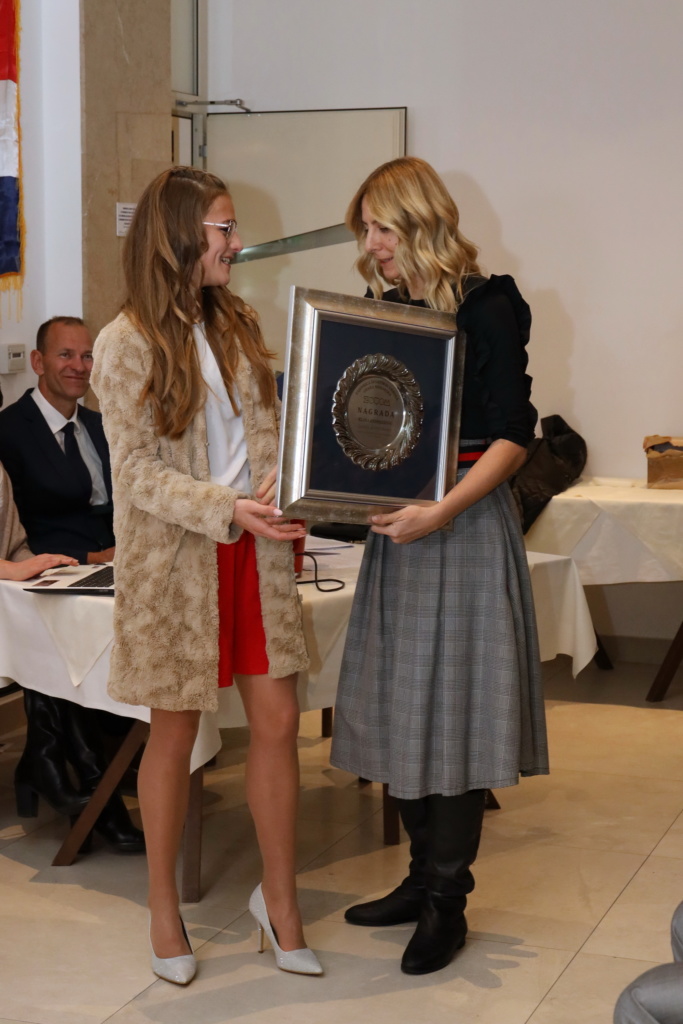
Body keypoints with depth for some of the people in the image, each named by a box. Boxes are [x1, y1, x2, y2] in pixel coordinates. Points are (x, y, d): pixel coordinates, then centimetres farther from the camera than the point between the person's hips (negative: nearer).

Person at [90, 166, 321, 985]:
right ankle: (164, 909, 23)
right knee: (175, 731, 6)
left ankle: (278, 897, 20)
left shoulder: (237, 325, 8)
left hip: (253, 549, 5)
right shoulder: (126, 344, -10)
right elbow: (138, 474, -13)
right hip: (174, 558, -5)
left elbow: (266, 433, 12)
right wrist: (230, 511, -24)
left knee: (277, 719, 4)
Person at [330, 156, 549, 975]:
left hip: (467, 526, -6)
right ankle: (423, 876, 24)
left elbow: (512, 435, -12)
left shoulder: (488, 309, -8)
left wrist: (441, 511, -23)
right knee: (402, 708, 10)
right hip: (399, 527, 7)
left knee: (452, 708, -2)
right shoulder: (381, 311, 11)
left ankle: (446, 902, 8)